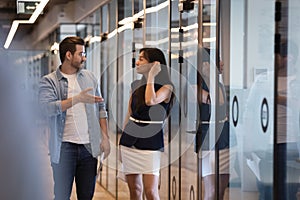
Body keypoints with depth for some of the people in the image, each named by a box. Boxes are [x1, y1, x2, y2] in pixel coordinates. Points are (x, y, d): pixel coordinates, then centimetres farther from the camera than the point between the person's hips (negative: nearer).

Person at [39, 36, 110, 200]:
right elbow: (48, 108, -18)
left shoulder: (90, 77, 12)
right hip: (64, 147, -4)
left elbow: (100, 108, 14)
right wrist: (77, 99, -25)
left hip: (89, 146, 4)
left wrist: (105, 137, 5)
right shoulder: (49, 81, -2)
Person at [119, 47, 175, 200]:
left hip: (150, 143, -5)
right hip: (130, 141, 5)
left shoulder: (166, 87, -6)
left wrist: (151, 76, -15)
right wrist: (122, 144, 16)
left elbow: (150, 101, -27)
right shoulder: (135, 85, 10)